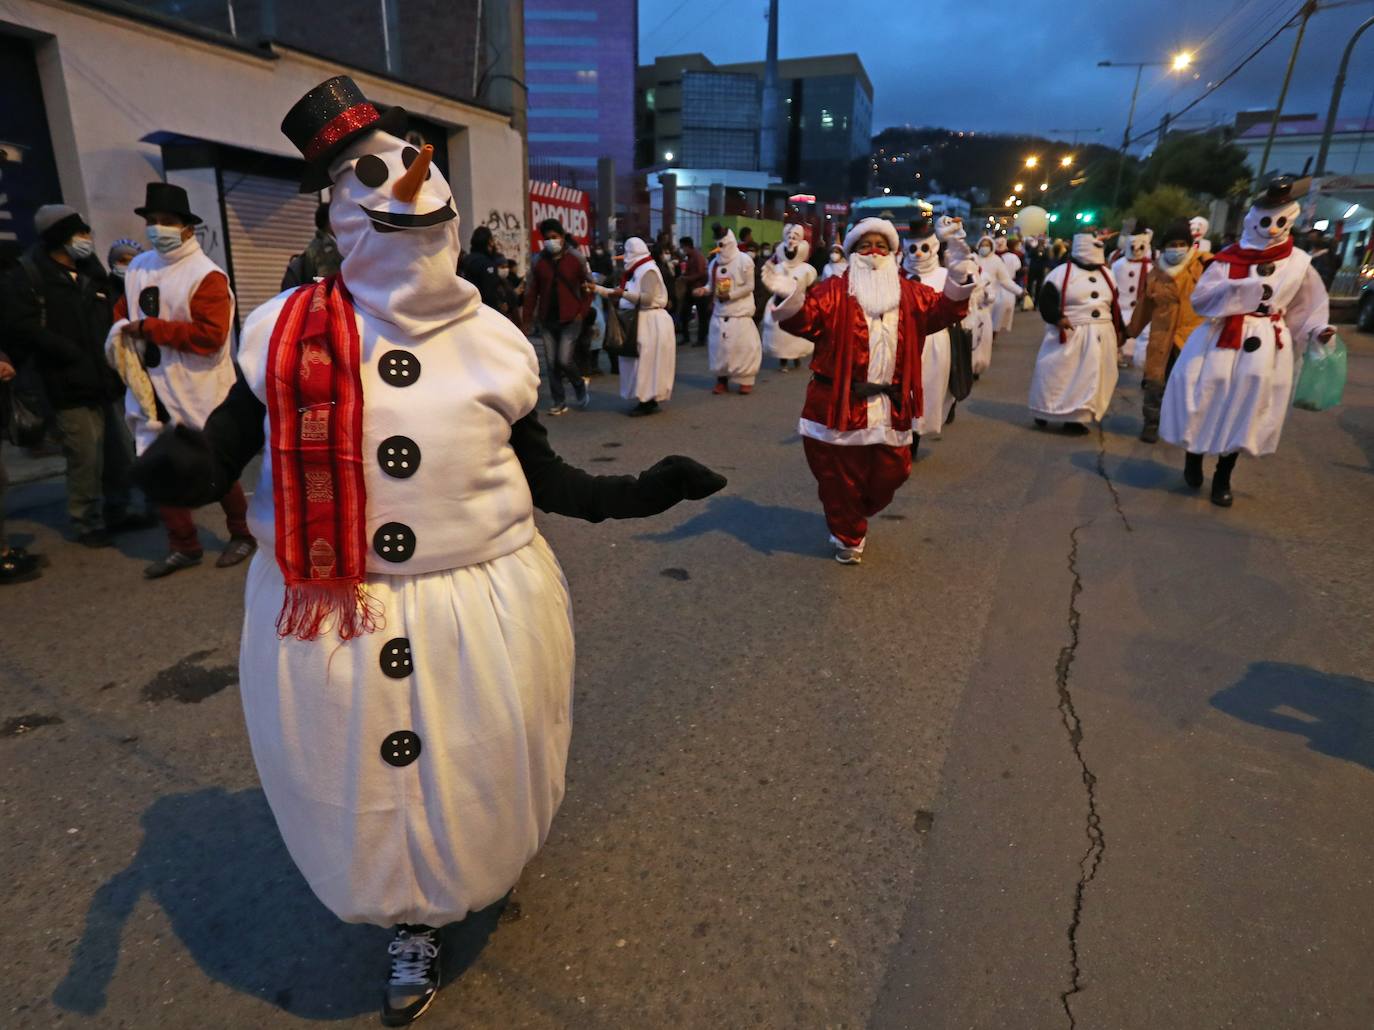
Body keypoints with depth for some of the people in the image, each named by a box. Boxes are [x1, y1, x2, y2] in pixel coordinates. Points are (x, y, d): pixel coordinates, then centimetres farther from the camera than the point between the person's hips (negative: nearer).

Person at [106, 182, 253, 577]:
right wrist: (121, 330, 0)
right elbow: (123, 309, 23)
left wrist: (149, 329, -19)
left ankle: (242, 535, 24)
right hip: (152, 389, 7)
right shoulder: (138, 268, 10)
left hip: (197, 393, -7)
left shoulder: (206, 275, -14)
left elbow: (209, 335, -23)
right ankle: (184, 545, 21)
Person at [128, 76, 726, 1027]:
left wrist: (636, 494, -9)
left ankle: (489, 871, 59)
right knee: (367, 789, 19)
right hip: (333, 620, 0)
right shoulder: (290, 333, -5)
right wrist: (186, 467, -23)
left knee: (481, 780, 19)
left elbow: (540, 476, 1)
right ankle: (416, 923, 52)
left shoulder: (492, 342, -2)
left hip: (482, 611, 1)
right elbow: (228, 444, -1)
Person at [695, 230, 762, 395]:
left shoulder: (744, 260, -7)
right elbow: (712, 285, 14)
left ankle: (746, 380, 4)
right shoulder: (714, 263, 8)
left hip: (740, 310, -5)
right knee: (719, 345, 4)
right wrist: (704, 289, -8)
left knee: (743, 344, -6)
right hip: (720, 310, 5)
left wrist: (730, 295, -17)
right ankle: (722, 379, 13)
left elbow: (749, 286, -10)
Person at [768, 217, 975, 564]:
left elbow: (942, 310, -3)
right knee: (840, 480, 7)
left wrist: (958, 277, -20)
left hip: (889, 407, 4)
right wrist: (787, 295, -36)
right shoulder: (834, 291, -2)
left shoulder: (909, 293, 10)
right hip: (839, 404, -4)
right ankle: (848, 537, 31)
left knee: (888, 476, 14)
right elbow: (804, 319, -15)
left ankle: (853, 521, 44)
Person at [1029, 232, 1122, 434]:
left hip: (1101, 336, 6)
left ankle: (1077, 417, 14)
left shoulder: (1106, 274, 13)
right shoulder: (1062, 272, -7)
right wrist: (1057, 318, -27)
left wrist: (1118, 331, 17)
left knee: (1090, 379, 6)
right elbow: (1046, 299, -12)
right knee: (1058, 375, -1)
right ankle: (1045, 411, 18)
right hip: (1069, 335, -6)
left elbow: (1114, 306, 19)